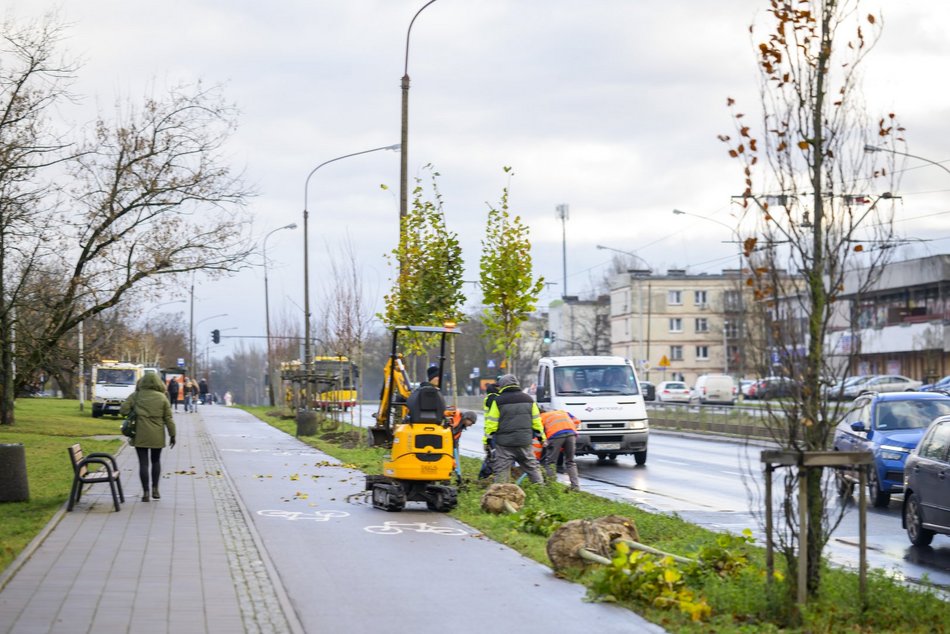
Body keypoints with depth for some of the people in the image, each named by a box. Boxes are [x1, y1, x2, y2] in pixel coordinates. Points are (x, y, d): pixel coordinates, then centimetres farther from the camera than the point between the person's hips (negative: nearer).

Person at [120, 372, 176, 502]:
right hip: (157, 436, 1)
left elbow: (123, 410, -7)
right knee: (156, 461, 19)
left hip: (140, 436, -1)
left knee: (143, 463, 2)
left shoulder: (136, 396, -3)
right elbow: (168, 418, 0)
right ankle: (155, 489, 16)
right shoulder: (162, 398, -1)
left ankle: (145, 492, 0)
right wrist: (172, 435, 6)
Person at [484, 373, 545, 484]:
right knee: (532, 467, 15)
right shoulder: (528, 399, 8)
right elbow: (536, 421, 11)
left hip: (504, 443, -4)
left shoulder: (498, 401, -5)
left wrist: (487, 440, 2)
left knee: (501, 471, 1)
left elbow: (491, 423, -6)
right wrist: (541, 437, 20)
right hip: (525, 442, 4)